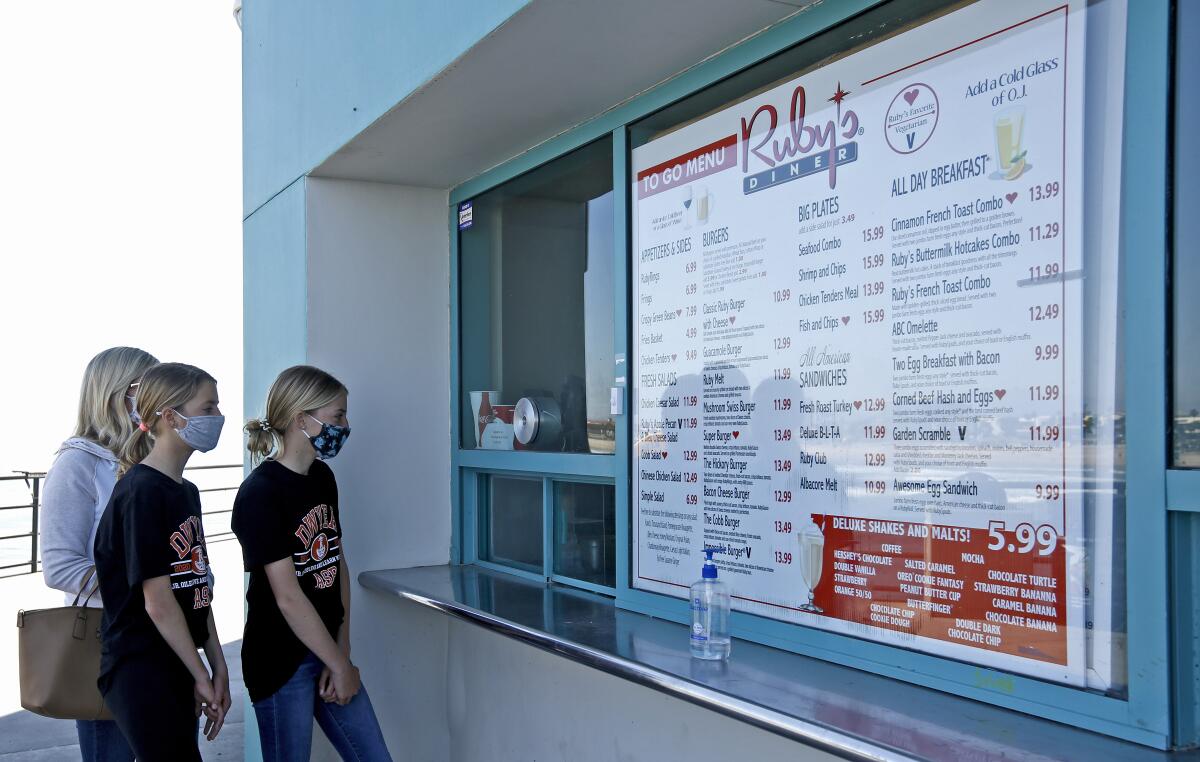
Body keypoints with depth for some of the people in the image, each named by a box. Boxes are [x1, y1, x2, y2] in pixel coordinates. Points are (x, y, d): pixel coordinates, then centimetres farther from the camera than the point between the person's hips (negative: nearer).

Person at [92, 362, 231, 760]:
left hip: (177, 668, 8)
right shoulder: (141, 492, -16)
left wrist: (219, 667, 9)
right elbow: (158, 602, -17)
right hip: (141, 673, -8)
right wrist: (202, 676, -9)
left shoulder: (186, 491, 11)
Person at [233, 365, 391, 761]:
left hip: (327, 650, 7)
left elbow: (338, 566, 6)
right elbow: (288, 597, -18)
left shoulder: (323, 478, 6)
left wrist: (342, 652, -1)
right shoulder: (259, 495, -17)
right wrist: (341, 665, -11)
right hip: (281, 661, -7)